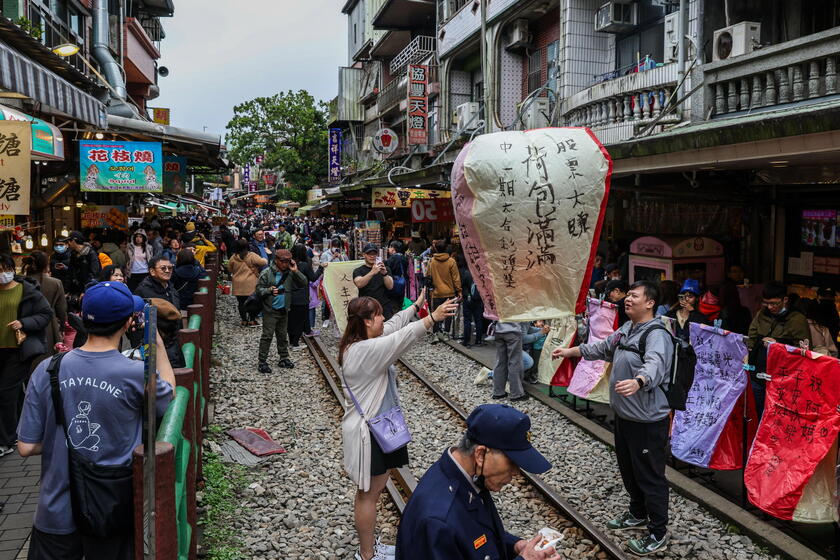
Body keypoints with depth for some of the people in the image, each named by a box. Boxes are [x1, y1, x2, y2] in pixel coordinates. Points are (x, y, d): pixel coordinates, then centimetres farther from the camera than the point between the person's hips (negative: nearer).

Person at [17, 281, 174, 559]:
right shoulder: (137, 374, -20)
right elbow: (170, 398, 2)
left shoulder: (47, 371, -12)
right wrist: (158, 343, 2)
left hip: (57, 513, 2)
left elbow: (27, 447, -7)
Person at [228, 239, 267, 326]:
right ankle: (252, 320, 9)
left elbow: (229, 269, 12)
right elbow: (263, 262, -15)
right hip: (251, 284, -3)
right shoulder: (252, 256, -12)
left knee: (241, 302, 10)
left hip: (238, 285, 3)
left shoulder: (233, 257, 0)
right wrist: (265, 260, 7)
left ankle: (244, 320, 14)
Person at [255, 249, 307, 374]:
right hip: (270, 311, -5)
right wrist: (269, 290, -25)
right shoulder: (266, 273, -9)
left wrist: (296, 271, -11)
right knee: (267, 335, -5)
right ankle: (262, 361, 1)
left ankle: (284, 358, 26)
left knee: (283, 335, 15)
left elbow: (304, 284, -1)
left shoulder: (290, 273, 3)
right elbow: (259, 289, -7)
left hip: (284, 310, 5)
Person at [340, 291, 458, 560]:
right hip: (368, 432, -10)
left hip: (377, 426, 10)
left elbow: (394, 326, 15)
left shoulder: (363, 343, 3)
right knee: (369, 494, 6)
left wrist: (417, 305, 19)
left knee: (374, 489, 21)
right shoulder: (364, 350, -26)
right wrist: (433, 317, -35)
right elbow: (402, 337, -33)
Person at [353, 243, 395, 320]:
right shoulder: (358, 271, 8)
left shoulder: (385, 269, 14)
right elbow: (359, 284, -14)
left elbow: (390, 286, -2)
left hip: (385, 309, 1)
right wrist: (372, 272, -29)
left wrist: (384, 273, -21)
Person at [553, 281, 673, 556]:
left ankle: (658, 534, 16)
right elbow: (603, 348, 26)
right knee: (628, 469, 23)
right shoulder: (626, 329, 9)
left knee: (650, 476, 1)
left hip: (648, 419, -10)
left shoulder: (656, 334, -22)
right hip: (624, 414, 10)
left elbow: (655, 364, -41)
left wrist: (638, 381, -61)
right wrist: (570, 351, 28)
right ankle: (638, 513, 44)